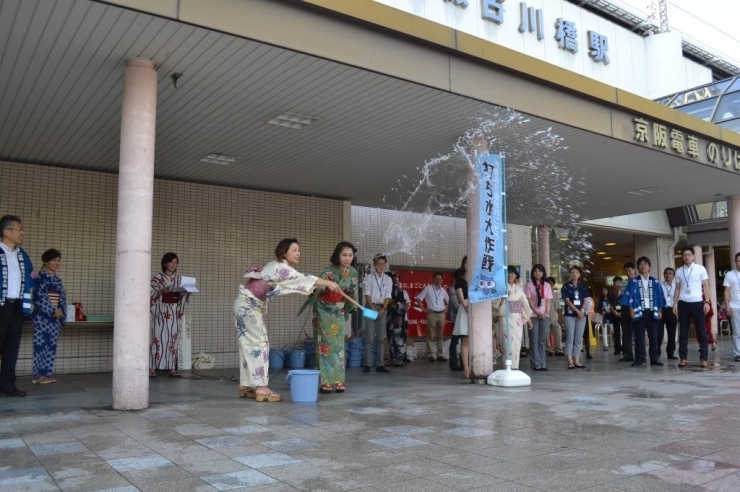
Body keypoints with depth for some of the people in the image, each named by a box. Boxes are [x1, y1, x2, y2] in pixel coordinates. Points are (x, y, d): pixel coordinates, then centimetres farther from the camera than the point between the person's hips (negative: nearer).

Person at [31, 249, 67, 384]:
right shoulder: (41, 277, -7)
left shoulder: (57, 280, 15)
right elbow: (39, 298, -14)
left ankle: (47, 373, 11)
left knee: (51, 346, 6)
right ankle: (39, 375, -2)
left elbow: (62, 299, 16)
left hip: (54, 317, 7)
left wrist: (61, 312, 2)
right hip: (42, 317, -7)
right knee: (41, 344, -6)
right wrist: (53, 310, -13)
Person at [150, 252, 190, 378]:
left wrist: (188, 292, -6)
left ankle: (172, 368, 9)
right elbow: (150, 295, -8)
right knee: (158, 339, -4)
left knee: (173, 340, 5)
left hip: (175, 314, 4)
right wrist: (162, 291, -24)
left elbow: (183, 298, 14)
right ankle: (152, 368, 3)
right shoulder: (157, 278, -3)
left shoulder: (179, 279, 11)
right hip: (161, 313, -4)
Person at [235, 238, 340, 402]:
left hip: (249, 305, 10)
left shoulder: (280, 267, 13)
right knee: (259, 343, -10)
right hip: (247, 305, -10)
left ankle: (246, 386, 16)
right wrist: (328, 283, -31)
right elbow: (301, 279, -28)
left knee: (250, 344, 10)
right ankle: (261, 388, -9)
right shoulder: (279, 267, -19)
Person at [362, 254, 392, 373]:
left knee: (381, 337, 3)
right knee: (369, 337, -5)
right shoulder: (368, 278, 1)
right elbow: (367, 294, -6)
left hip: (382, 308, 3)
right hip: (371, 307, -3)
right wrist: (373, 308, -16)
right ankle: (367, 364, -4)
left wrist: (383, 308, -13)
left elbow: (387, 296, 2)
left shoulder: (388, 279, 8)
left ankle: (380, 364, 5)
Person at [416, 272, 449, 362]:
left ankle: (440, 354, 9)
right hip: (432, 314, -4)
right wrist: (423, 309, -6)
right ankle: (431, 355, -3)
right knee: (430, 335, -4)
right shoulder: (428, 288, 0)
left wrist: (446, 309, 11)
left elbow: (448, 301, 25)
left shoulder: (443, 290, 13)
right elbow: (418, 298, -1)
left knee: (440, 335, 6)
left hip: (441, 314, 4)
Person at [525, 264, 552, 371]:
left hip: (545, 316, 3)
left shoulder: (547, 285, 12)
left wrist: (547, 312, -8)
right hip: (533, 315, -3)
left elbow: (548, 301, 7)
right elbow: (528, 300, -4)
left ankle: (543, 364, 7)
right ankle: (536, 364, -1)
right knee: (534, 340, -3)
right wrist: (537, 312, -13)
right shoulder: (529, 285, 2)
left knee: (542, 340, 3)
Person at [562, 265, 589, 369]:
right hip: (570, 315, -4)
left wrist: (582, 311, -8)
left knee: (579, 339, 4)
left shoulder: (583, 287, 12)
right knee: (570, 338, -6)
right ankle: (570, 362, -5)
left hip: (581, 315, 4)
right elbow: (567, 301, -6)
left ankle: (576, 361, 8)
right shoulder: (566, 286, 0)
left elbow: (585, 300, 9)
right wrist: (577, 311, -14)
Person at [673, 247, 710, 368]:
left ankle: (703, 358, 7)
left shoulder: (700, 269, 1)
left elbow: (706, 286, 0)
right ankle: (683, 358, 8)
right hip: (683, 303, 2)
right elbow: (677, 289, 10)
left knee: (701, 331, 1)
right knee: (683, 331, 4)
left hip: (697, 303, -2)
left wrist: (706, 302, -8)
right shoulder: (679, 271, 7)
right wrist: (675, 303, 3)